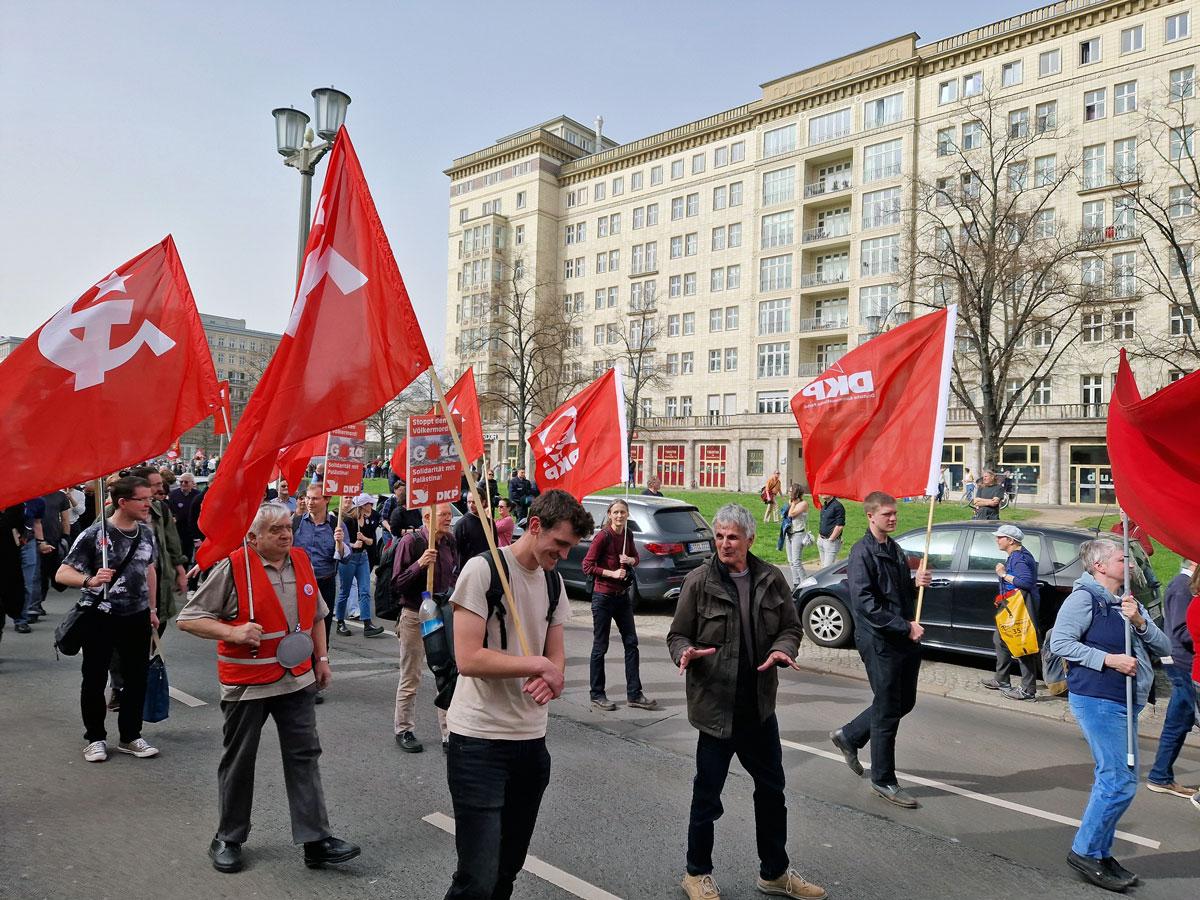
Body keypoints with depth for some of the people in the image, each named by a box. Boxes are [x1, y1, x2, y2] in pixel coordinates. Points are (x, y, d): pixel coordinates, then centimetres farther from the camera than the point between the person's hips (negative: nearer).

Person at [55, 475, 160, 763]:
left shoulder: (146, 532, 2)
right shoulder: (94, 534, -15)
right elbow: (62, 574, -16)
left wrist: (152, 609, 17)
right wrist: (90, 581, -36)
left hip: (137, 616, 5)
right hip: (101, 617, -4)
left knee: (137, 678, 10)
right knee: (95, 680, 9)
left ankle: (130, 736, 25)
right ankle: (95, 738, 26)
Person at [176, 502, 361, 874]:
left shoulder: (302, 562, 4)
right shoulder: (232, 567, -12)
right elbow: (188, 619, -10)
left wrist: (321, 657, 13)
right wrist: (233, 632, -23)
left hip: (297, 679, 4)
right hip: (246, 682, -4)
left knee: (304, 756, 5)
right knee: (239, 761, 11)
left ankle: (316, 839, 12)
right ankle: (228, 839, 31)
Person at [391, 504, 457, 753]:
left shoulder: (449, 542, 4)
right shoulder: (411, 542, -13)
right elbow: (396, 585, -14)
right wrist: (419, 564, -27)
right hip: (415, 617, -5)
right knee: (410, 679, 9)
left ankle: (449, 734, 14)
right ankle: (403, 730, 26)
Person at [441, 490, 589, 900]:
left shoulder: (553, 580, 8)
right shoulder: (482, 569, -14)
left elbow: (556, 654, 11)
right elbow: (468, 659, -20)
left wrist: (549, 679, -11)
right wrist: (540, 665, -14)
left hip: (532, 739, 7)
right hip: (480, 742, -6)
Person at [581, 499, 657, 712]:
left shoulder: (627, 535, 5)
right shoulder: (603, 536, -14)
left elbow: (636, 559, 19)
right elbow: (587, 566, -14)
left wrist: (630, 560, -3)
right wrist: (612, 573, -19)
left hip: (623, 595, 7)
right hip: (603, 596, -7)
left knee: (631, 643, 7)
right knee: (600, 646, 4)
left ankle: (634, 694, 15)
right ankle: (597, 696, 15)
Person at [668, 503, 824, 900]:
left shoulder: (771, 579, 0)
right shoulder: (698, 581, -10)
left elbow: (791, 626, 9)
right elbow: (677, 634, -4)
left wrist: (783, 649, -12)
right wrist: (685, 653, -26)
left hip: (760, 705, 4)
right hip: (715, 704, -4)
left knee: (771, 789, 18)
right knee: (707, 794, 7)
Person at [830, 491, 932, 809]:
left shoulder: (895, 550, 14)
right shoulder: (862, 553, -13)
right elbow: (865, 602, -20)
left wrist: (916, 583, 1)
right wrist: (905, 627, -20)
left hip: (906, 640, 9)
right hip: (880, 642, -9)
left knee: (904, 702, 17)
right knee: (887, 711, 1)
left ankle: (849, 736, 34)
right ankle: (883, 780, 17)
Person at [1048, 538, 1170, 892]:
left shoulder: (1129, 602, 13)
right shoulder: (1084, 597, -12)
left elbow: (1163, 647, 9)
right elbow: (1059, 642, -18)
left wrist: (1139, 621, -8)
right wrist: (1108, 658, -21)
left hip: (1124, 703, 9)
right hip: (1097, 700, -9)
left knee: (1113, 780, 16)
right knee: (1119, 782, -8)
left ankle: (1100, 853, 28)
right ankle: (1085, 851, 5)